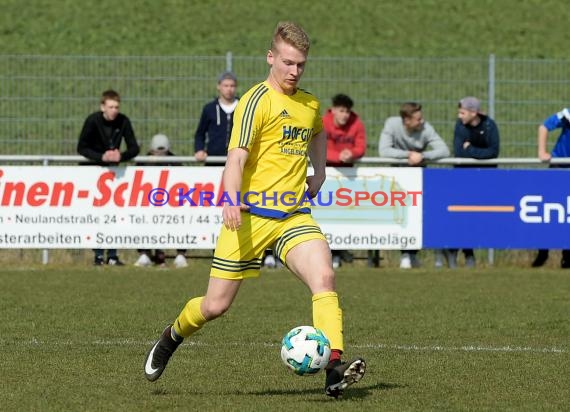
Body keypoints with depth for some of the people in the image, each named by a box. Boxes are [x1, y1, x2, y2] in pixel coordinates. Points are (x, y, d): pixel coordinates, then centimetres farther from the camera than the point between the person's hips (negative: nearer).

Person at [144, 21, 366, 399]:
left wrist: (319, 172, 23)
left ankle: (334, 368, -30)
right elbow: (237, 156, -21)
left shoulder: (310, 105, 12)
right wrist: (232, 199, -37)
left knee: (324, 276, -22)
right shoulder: (258, 101, -9)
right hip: (251, 215, -5)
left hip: (293, 215, 5)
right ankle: (172, 337, 35)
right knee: (215, 306, 2)